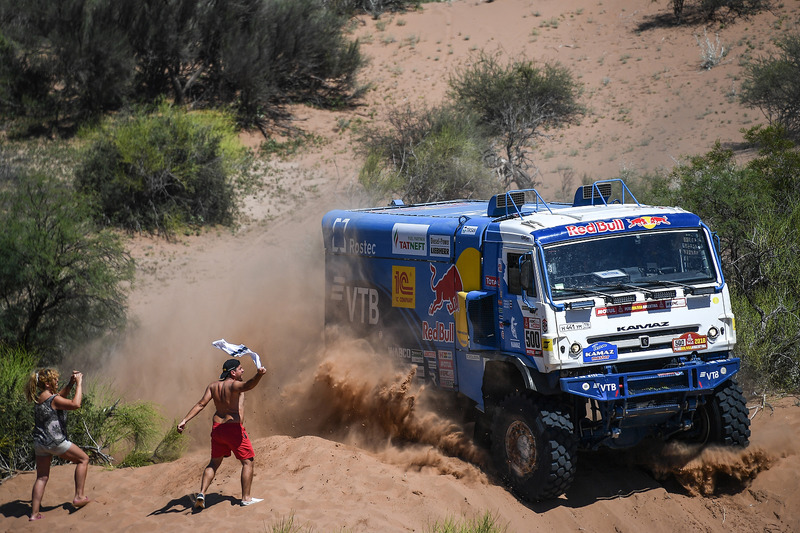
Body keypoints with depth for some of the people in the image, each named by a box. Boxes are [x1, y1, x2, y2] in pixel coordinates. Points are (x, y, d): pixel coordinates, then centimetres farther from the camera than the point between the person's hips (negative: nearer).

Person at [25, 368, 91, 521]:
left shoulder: (40, 397, 11)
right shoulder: (52, 399, -15)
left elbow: (61, 396, 29)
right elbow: (75, 404, -24)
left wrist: (71, 383, 18)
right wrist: (79, 383, -15)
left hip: (39, 443, 8)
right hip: (54, 441, -8)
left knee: (41, 478, 11)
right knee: (83, 459, 10)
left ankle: (34, 513, 7)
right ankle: (79, 496, 6)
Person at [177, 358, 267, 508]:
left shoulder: (213, 386, 8)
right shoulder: (233, 385, -11)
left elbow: (201, 404, 1)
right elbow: (247, 385, -34)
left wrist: (184, 420, -3)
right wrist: (259, 375, -51)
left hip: (217, 428, 6)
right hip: (234, 428, -6)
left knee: (214, 463, 19)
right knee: (247, 462, 7)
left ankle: (201, 493, 4)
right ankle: (246, 498, 4)